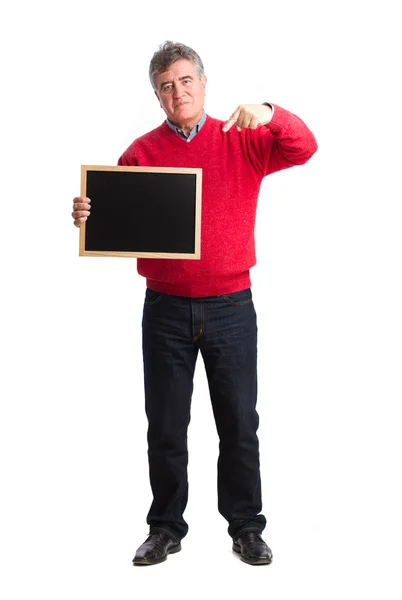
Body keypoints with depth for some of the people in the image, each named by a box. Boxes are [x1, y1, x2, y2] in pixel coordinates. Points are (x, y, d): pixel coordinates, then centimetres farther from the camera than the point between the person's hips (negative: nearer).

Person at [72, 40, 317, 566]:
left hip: (231, 307, 0)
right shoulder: (141, 152, 3)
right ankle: (166, 528, 23)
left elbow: (303, 149, -10)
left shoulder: (243, 141, 3)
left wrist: (271, 114, -27)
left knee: (239, 422, 8)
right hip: (166, 309, 0)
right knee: (166, 425, 8)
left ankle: (246, 527, 22)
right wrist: (88, 216, -21)